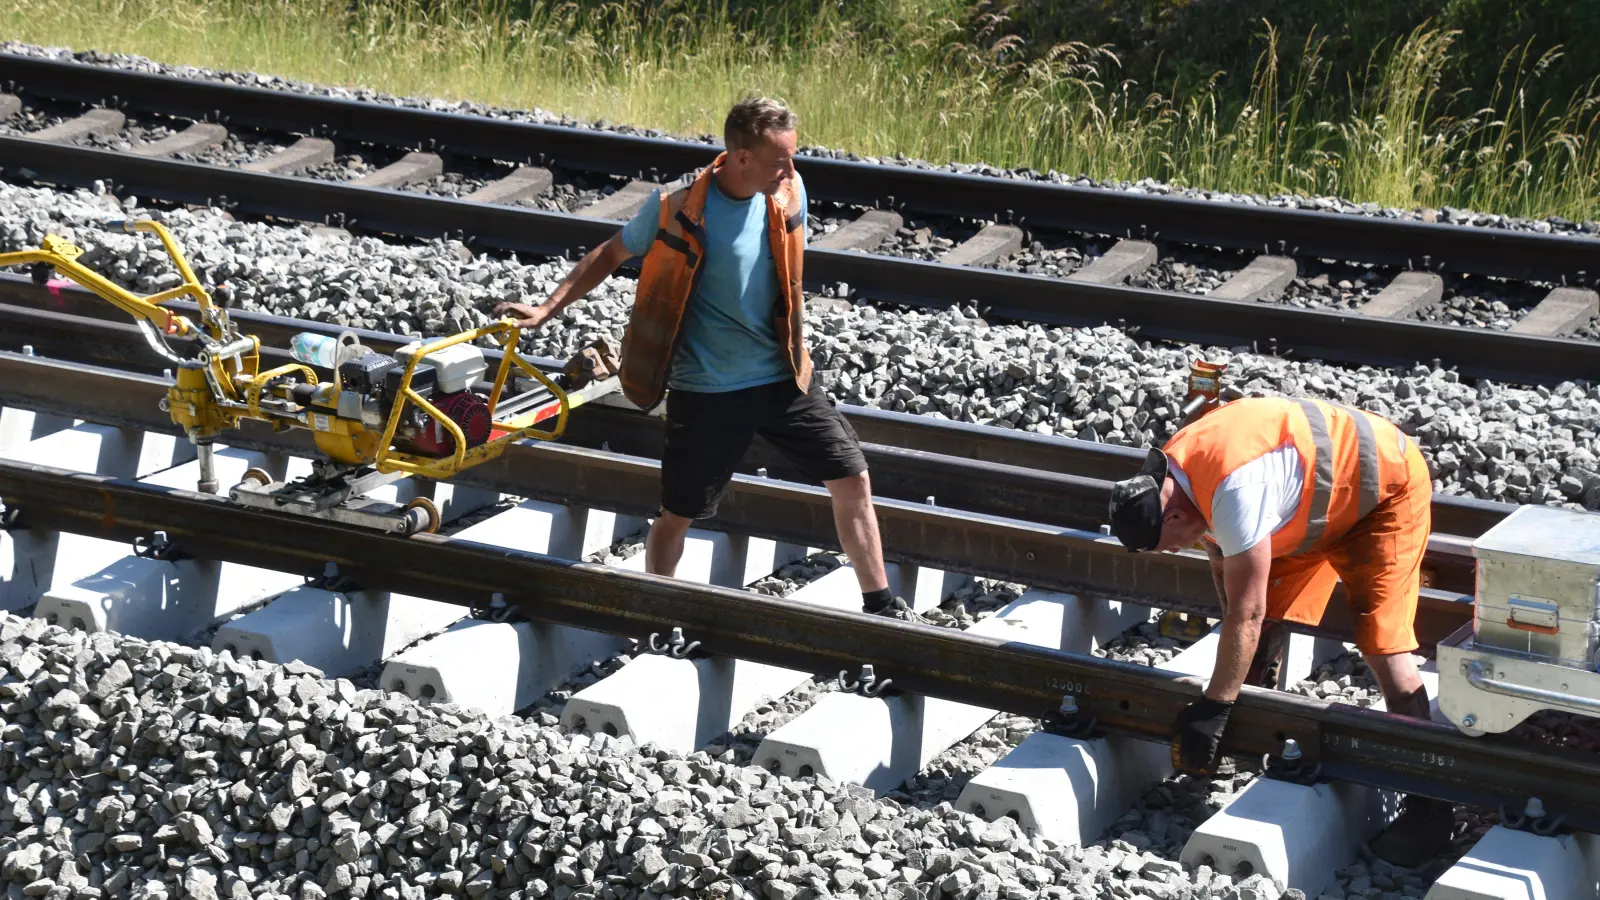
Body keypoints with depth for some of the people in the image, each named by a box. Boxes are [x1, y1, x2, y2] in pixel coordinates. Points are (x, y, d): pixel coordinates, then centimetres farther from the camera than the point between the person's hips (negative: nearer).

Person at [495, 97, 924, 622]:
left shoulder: (789, 193, -5)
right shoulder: (677, 207, -17)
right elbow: (612, 254, -2)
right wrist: (547, 310, -5)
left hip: (784, 378, 4)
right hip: (707, 392, -4)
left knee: (852, 481, 2)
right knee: (678, 516, 5)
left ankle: (880, 604, 17)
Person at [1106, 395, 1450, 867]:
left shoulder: (1234, 490, -38)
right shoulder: (1171, 471, -9)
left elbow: (1246, 613, -34)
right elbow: (1221, 555, 6)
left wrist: (1213, 707, -27)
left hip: (1386, 484, -9)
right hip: (1323, 496, 9)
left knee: (1381, 643, -16)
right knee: (1271, 623, 5)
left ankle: (1429, 806, -14)